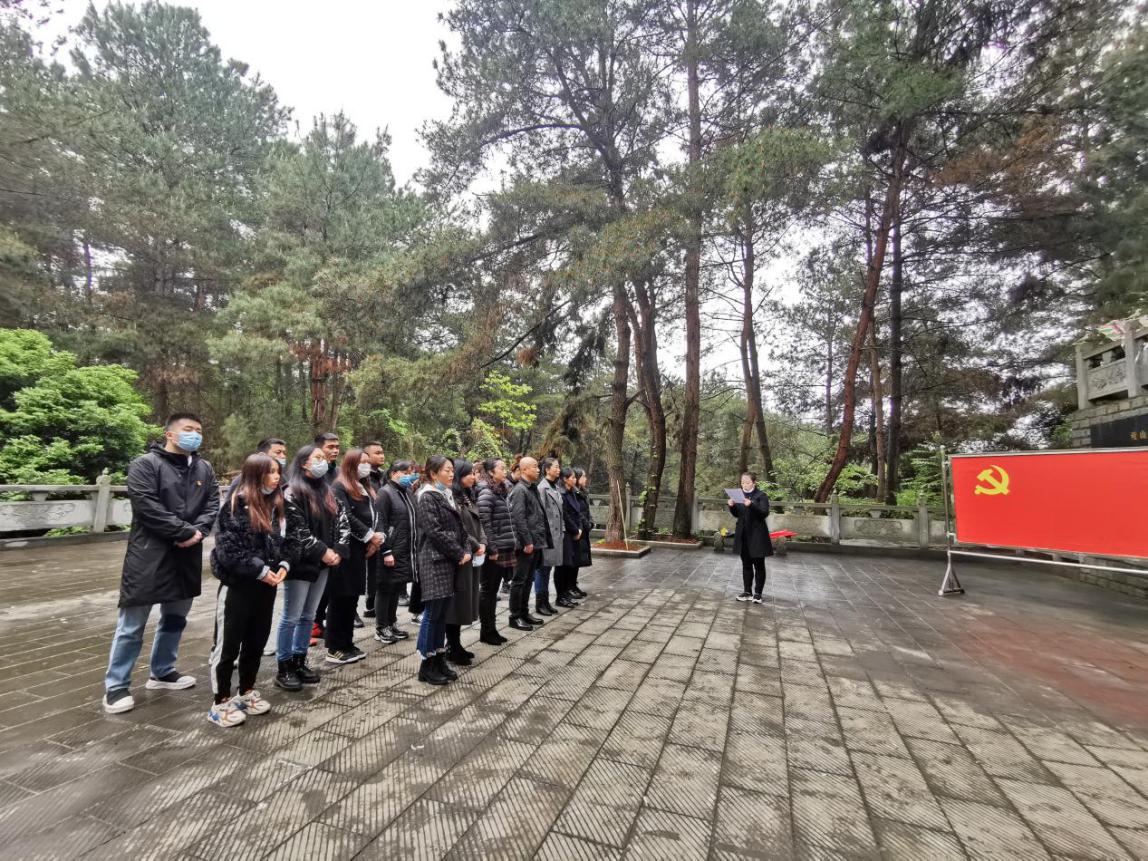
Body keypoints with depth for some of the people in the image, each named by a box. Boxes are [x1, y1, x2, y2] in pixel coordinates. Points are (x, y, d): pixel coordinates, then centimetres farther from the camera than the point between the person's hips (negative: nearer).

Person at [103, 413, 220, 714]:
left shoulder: (204, 469, 11)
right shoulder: (145, 464, -8)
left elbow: (213, 504, 4)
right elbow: (148, 507, -18)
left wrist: (198, 532, -13)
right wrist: (186, 531, -18)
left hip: (187, 555, 6)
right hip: (149, 555, -6)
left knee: (175, 619, 17)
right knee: (132, 624, 3)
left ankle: (162, 672, 33)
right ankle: (116, 686, 18)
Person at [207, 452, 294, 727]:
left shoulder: (276, 504, 7)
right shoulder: (236, 504, -13)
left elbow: (286, 540, 12)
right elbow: (228, 548, -18)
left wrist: (283, 565, -4)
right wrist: (260, 570, -19)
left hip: (267, 585, 6)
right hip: (238, 584, -6)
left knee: (256, 641, 16)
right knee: (228, 643, 6)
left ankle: (247, 692, 32)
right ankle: (221, 702, 20)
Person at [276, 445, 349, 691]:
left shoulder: (327, 492, 12)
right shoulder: (292, 493, -9)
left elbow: (343, 521, 9)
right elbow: (297, 530, -17)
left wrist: (338, 550, -4)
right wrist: (322, 552, -15)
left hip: (323, 563, 7)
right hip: (300, 563, -7)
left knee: (308, 616, 14)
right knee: (291, 617, 2)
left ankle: (300, 661, 25)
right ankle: (284, 668, 14)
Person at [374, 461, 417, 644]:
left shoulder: (408, 492, 13)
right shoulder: (385, 493, -10)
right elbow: (380, 524, -16)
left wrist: (415, 549, 12)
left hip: (406, 552, 7)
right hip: (391, 552, -7)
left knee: (397, 588, 16)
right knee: (386, 589, 4)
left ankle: (392, 623, 29)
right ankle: (381, 628, 16)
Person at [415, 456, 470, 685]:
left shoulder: (447, 495, 15)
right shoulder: (428, 497, -9)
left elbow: (459, 528, 15)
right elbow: (435, 532, -17)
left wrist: (466, 551, 0)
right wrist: (459, 554, -12)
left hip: (450, 561, 8)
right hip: (434, 561, -8)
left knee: (443, 613, 12)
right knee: (433, 613, -2)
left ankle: (440, 661, 21)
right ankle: (427, 666, 9)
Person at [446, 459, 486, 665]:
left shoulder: (470, 496, 14)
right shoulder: (451, 497, -14)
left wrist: (482, 543, -1)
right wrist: (475, 546, -12)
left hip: (473, 556, 9)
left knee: (466, 599, 13)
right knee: (457, 600, -1)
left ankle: (456, 644, 24)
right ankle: (452, 648, 12)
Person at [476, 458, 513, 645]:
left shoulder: (502, 491, 13)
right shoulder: (486, 493, -13)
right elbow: (485, 523, -18)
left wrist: (510, 546, 14)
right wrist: (492, 548, -19)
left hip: (504, 548, 8)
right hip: (493, 550, -8)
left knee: (493, 590, 15)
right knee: (487, 590, 4)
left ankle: (491, 629, 24)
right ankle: (486, 631, 15)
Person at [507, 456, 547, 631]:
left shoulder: (533, 489, 14)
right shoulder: (519, 490, -14)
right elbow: (518, 518, -20)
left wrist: (539, 539, 14)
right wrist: (527, 541, -19)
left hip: (536, 543, 9)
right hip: (526, 544, -9)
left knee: (528, 580, 16)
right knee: (519, 580, 1)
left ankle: (524, 612, 26)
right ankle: (515, 616, 10)